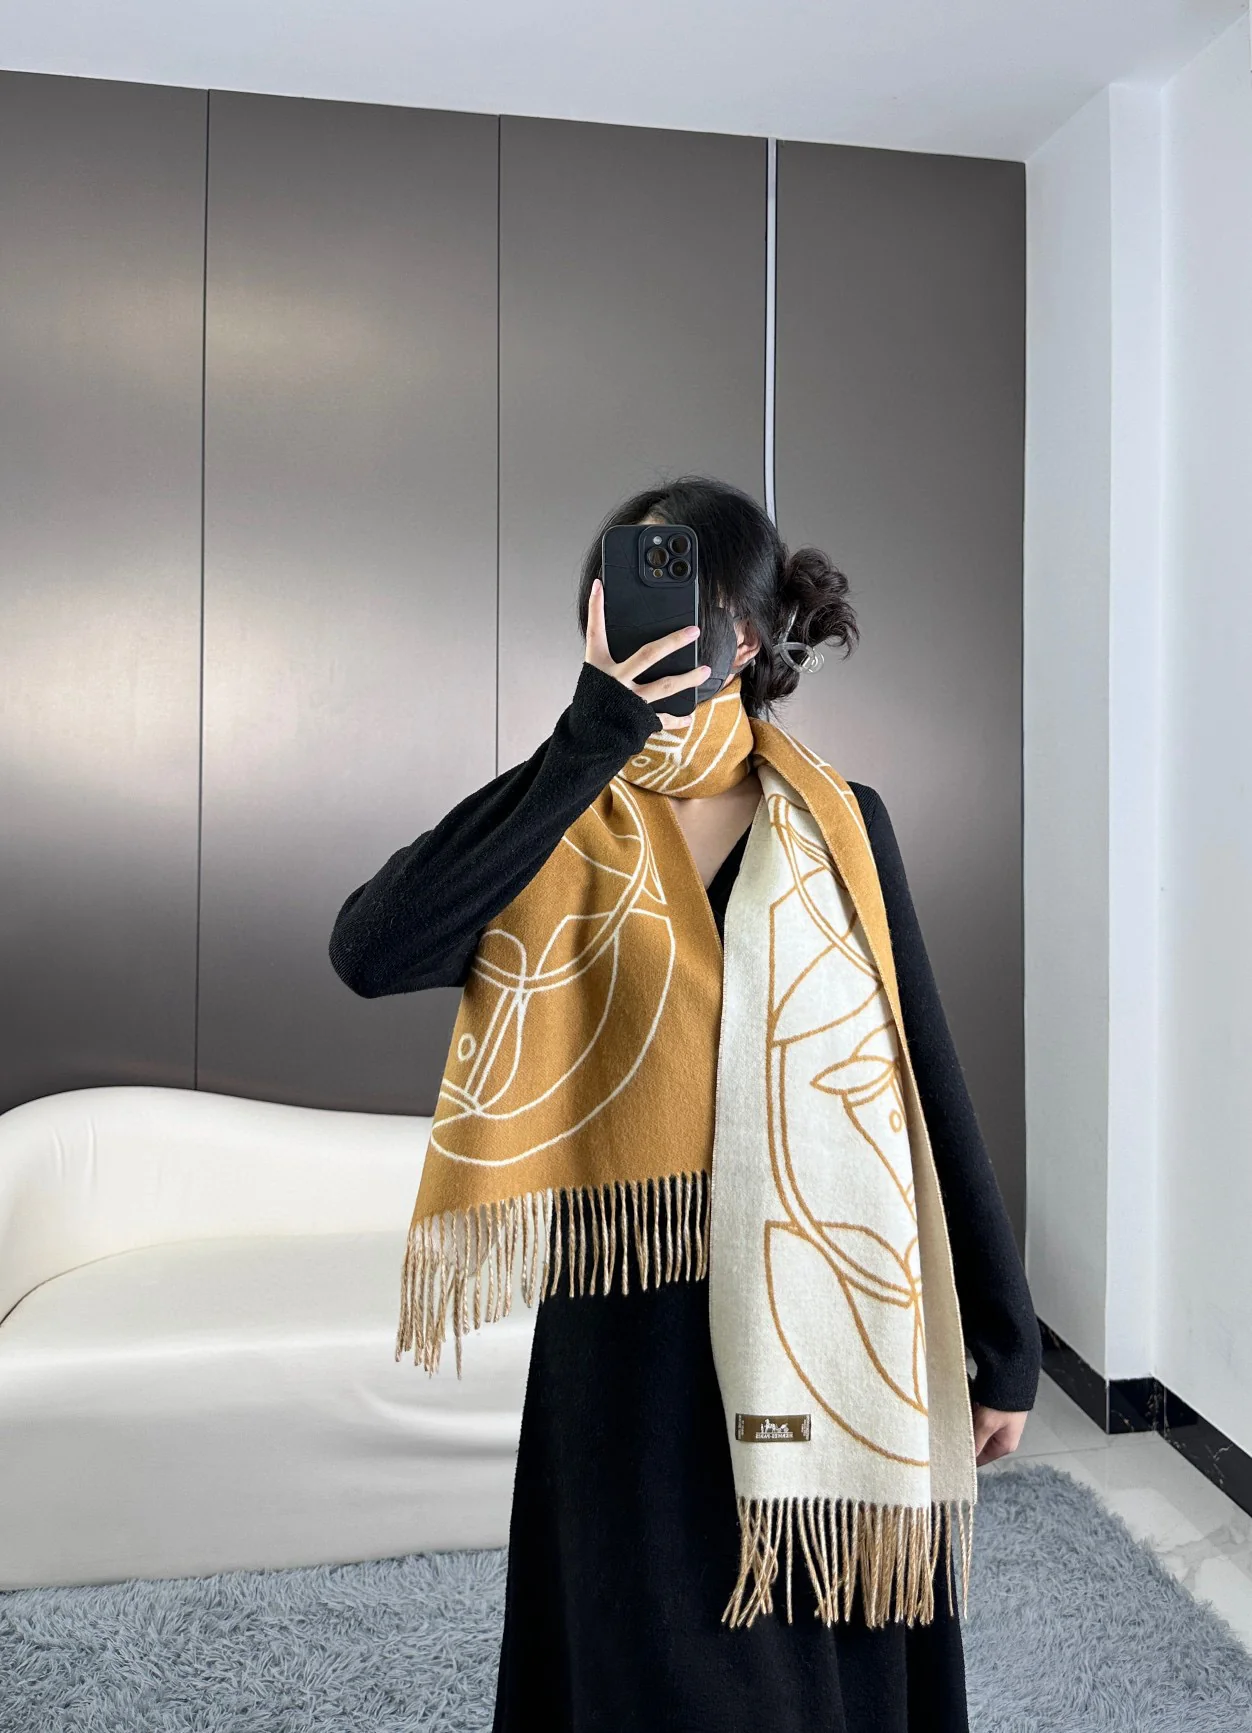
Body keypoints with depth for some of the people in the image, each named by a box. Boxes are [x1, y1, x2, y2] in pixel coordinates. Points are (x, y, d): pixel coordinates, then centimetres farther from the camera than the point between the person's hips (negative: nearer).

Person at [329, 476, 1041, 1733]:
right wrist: (594, 737, -26)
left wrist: (1001, 1341, 2)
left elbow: (927, 1087, -2)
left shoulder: (838, 824, -5)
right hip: (634, 1339, 0)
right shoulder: (561, 826, -6)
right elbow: (369, 951, -25)